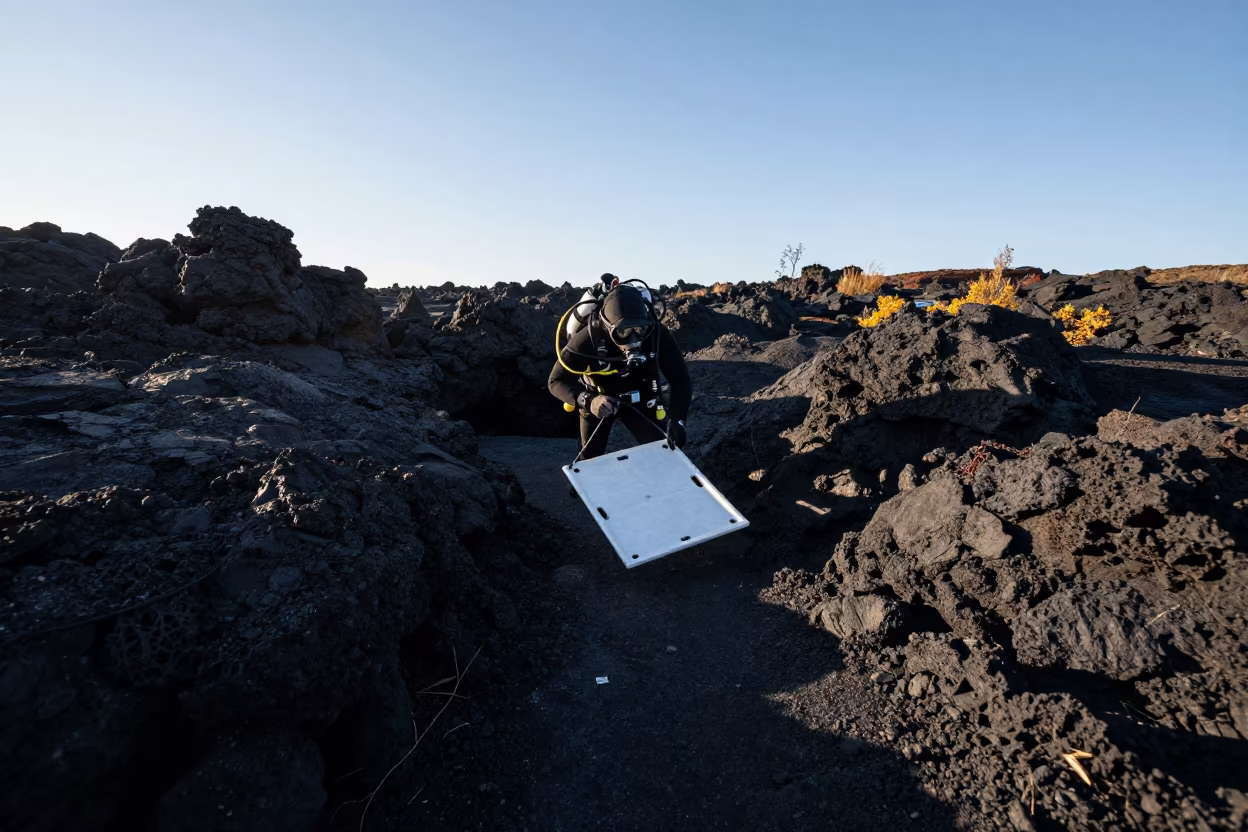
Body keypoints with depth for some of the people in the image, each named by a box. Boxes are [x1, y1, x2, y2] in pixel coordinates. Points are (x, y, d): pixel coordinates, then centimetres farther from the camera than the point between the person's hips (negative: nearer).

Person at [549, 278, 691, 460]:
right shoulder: (589, 338, -37)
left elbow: (681, 380, -26)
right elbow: (557, 381, -31)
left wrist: (676, 420, -42)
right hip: (597, 399, -1)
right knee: (590, 458, 13)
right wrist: (588, 401, -50)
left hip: (638, 398, 1)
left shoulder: (657, 333, -32)